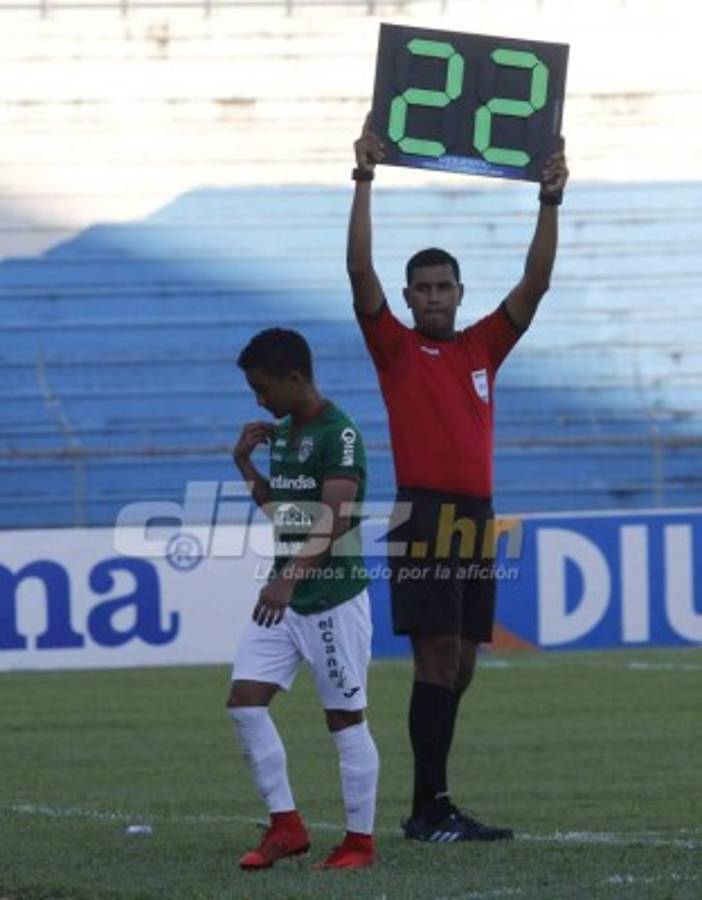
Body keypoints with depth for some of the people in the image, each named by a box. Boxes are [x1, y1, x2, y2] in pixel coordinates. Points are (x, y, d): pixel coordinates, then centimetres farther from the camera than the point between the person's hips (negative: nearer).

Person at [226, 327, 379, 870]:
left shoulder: (338, 434, -15)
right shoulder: (281, 434, 12)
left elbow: (333, 519, -27)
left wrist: (291, 577, -39)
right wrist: (245, 465, 9)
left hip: (332, 600, -8)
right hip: (284, 597, 8)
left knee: (345, 717, -1)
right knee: (245, 700, -1)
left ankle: (361, 840, 8)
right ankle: (286, 825, 6)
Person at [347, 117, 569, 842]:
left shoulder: (483, 348, 15)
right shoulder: (395, 348, 3)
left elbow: (534, 284, 11)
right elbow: (360, 272, -7)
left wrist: (550, 203, 2)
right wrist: (364, 185, -12)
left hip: (479, 519, 5)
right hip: (425, 515, -5)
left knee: (458, 666, 6)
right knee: (438, 659, -11)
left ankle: (429, 806, 12)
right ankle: (431, 808, -11)